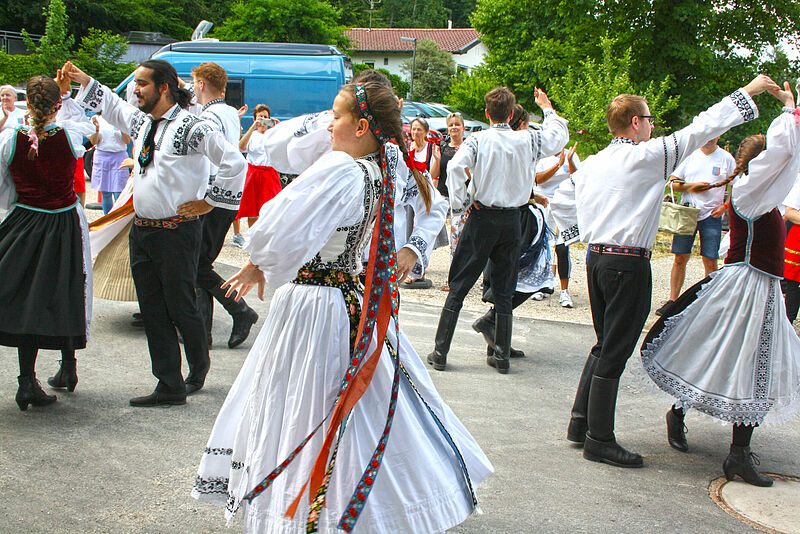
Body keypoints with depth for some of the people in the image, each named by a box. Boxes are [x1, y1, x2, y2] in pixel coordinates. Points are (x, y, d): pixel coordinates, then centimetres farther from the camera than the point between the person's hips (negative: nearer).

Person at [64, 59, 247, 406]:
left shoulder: (190, 127, -14)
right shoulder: (140, 121, 10)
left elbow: (234, 163, -17)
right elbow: (110, 105, 32)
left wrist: (207, 201, -10)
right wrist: (84, 81, 22)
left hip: (177, 231, -7)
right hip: (141, 230, 8)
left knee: (181, 307, 3)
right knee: (152, 311, 7)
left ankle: (199, 368, 30)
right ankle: (170, 388, 14)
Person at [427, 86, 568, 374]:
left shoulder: (478, 139, -7)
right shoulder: (527, 140, 0)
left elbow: (455, 166, -23)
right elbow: (559, 136, 18)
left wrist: (460, 204, -12)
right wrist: (547, 108, 33)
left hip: (482, 218, -2)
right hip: (512, 220, 2)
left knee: (458, 286, 4)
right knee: (504, 291, 11)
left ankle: (440, 352, 4)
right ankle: (502, 355, 13)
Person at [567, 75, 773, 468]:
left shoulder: (589, 165, 10)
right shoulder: (646, 156, -10)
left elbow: (584, 215, 12)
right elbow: (701, 130, -6)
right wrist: (748, 92, 2)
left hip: (595, 255, 8)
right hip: (628, 263, -8)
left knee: (605, 345, 19)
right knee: (614, 352, -2)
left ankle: (581, 422, 24)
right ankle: (599, 440, 4)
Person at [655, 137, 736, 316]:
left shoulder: (726, 158, 5)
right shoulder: (690, 155, 8)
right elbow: (672, 183, 8)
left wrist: (725, 206, -6)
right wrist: (691, 186, -9)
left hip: (712, 216, -1)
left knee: (710, 262, -2)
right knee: (680, 258, 1)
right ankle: (672, 300, 9)